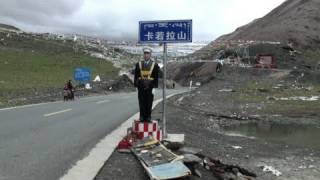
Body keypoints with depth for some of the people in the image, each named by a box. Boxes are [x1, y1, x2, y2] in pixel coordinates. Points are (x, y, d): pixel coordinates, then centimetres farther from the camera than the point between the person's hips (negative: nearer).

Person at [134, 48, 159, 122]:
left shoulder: (155, 65, 4)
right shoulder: (138, 64, 7)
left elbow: (156, 77, 3)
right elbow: (136, 76, 7)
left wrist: (154, 86, -3)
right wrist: (136, 85, 0)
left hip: (150, 87, -1)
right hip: (141, 87, 1)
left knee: (149, 103, 2)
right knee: (142, 103, 4)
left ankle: (148, 117, 12)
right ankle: (142, 117, 12)